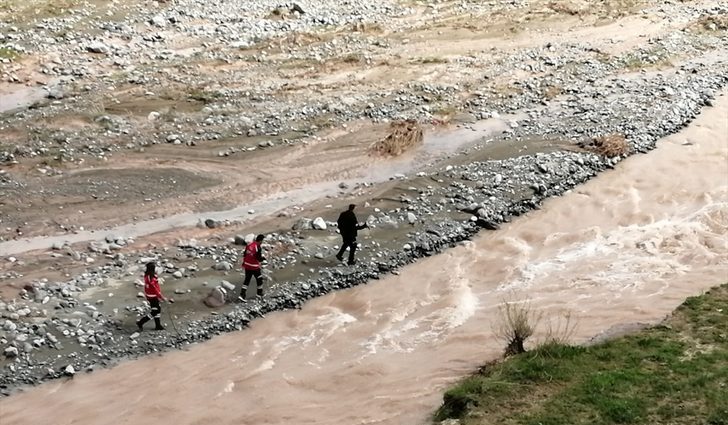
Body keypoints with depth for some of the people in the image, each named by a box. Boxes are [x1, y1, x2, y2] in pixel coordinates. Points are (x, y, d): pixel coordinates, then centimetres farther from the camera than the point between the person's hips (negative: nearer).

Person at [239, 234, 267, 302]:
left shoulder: (249, 245, 1)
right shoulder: (258, 248, -20)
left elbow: (244, 254, 9)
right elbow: (259, 259, -17)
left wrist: (244, 263, 21)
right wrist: (263, 258, 5)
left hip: (247, 266, 6)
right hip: (254, 267, -6)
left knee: (247, 280, 11)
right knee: (259, 279, 16)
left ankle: (242, 296, 3)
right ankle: (259, 293, 31)